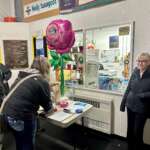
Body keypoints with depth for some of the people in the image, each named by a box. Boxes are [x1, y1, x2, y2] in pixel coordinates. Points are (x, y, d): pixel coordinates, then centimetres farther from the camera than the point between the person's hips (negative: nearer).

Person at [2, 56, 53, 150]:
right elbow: (46, 103, -1)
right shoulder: (42, 81, -11)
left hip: (8, 113, 8)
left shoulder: (22, 76, 10)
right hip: (22, 117, -7)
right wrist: (50, 108, 21)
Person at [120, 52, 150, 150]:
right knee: (130, 130, 17)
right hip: (130, 105, 4)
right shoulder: (135, 73, 0)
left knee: (137, 132, 6)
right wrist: (123, 102, 7)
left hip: (142, 108, -4)